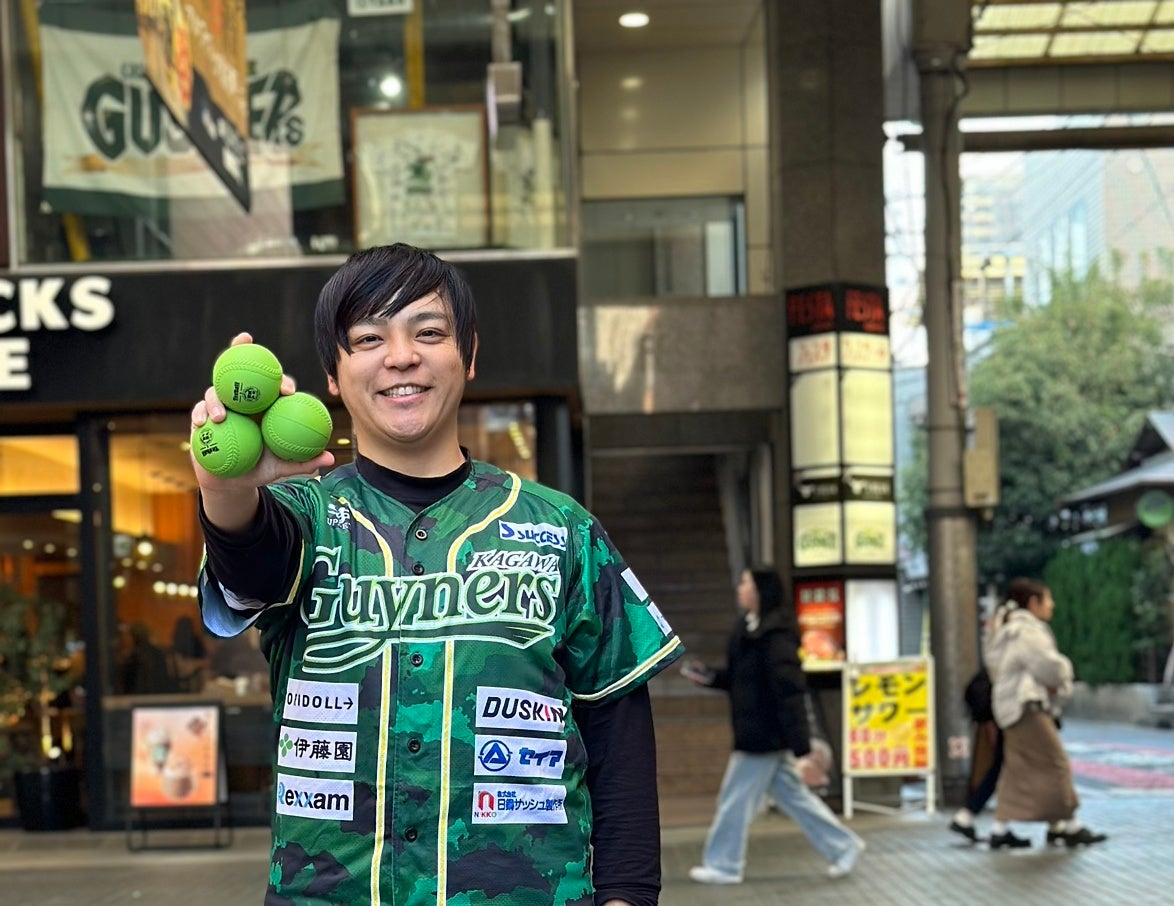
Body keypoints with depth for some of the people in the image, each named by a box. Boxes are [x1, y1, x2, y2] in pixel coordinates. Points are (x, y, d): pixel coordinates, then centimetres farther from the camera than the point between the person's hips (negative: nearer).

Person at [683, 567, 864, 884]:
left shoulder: (774, 636, -21)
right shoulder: (751, 630, 9)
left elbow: (789, 691, -24)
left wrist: (801, 747, -25)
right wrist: (710, 677, 8)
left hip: (763, 735, -10)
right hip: (758, 733, 10)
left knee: (736, 799, 2)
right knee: (790, 793, 15)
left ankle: (723, 866, 15)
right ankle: (843, 846, 22)